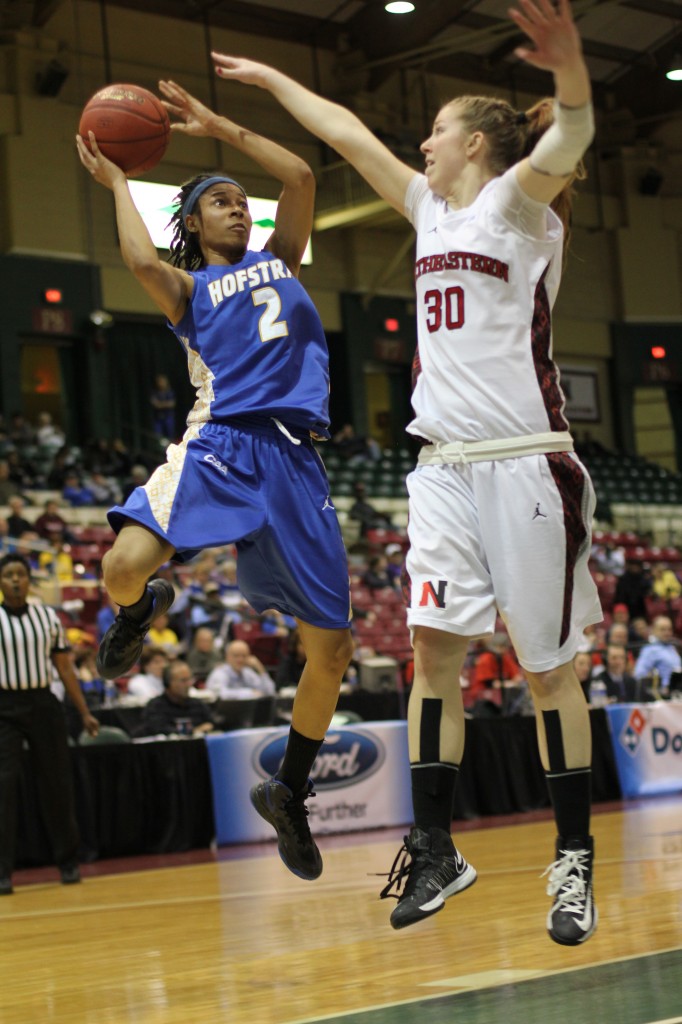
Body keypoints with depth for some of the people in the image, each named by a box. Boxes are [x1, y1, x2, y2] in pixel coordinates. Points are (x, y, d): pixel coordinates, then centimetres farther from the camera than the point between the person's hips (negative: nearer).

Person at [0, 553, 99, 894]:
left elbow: (65, 667, 11)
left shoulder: (47, 617, 7)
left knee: (56, 785, 6)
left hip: (42, 704, 3)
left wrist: (84, 712, 10)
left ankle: (68, 861, 20)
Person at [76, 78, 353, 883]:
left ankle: (288, 792, 22)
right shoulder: (187, 288, 13)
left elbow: (299, 176, 10)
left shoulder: (278, 259, 23)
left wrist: (217, 126, 13)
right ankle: (141, 610, 9)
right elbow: (141, 261, -10)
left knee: (332, 651, 0)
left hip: (293, 460, 3)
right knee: (125, 564, -31)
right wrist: (116, 181, 5)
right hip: (219, 445, -3)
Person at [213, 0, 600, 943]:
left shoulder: (520, 198, -3)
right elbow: (346, 132, 28)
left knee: (548, 664, -1)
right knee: (434, 645, -4)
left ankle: (574, 861, 6)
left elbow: (569, 141, -26)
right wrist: (268, 79, 31)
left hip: (525, 459, -6)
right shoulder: (431, 208, 16)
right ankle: (433, 848, 0)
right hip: (445, 462, 6)